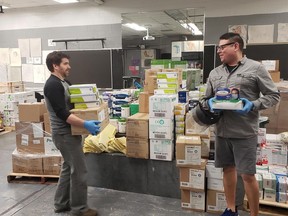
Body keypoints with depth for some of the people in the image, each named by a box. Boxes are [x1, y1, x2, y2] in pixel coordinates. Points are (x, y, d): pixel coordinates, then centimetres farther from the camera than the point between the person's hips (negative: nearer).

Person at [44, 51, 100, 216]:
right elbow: (62, 113, -26)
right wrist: (85, 124, -33)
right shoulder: (53, 85, -19)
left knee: (68, 167, 18)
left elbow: (73, 104, 21)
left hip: (68, 132, 10)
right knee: (79, 171, -2)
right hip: (65, 134, -10)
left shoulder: (64, 82, 13)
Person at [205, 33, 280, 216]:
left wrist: (253, 105, -19)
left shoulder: (256, 68, -4)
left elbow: (274, 95, -2)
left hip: (245, 132, -5)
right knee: (228, 168, 16)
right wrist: (210, 103, -6)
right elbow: (208, 97, 17)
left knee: (248, 175, 1)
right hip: (221, 131, 5)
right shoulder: (215, 73, 10)